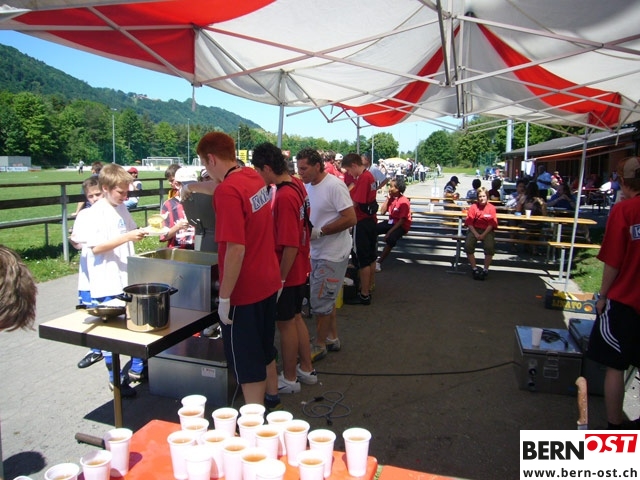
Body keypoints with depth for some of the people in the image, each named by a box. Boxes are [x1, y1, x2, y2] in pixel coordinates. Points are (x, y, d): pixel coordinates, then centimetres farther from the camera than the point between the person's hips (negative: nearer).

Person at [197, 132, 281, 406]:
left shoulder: (229, 191, -23)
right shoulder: (254, 177, 3)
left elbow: (236, 249, -27)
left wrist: (224, 297, -19)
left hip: (244, 291, -9)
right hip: (268, 281, 9)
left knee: (245, 361, 7)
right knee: (265, 346, 26)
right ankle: (270, 396, 46)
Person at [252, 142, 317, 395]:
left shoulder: (284, 197, -26)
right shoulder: (297, 184, 1)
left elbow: (290, 246, -26)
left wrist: (281, 279, -18)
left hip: (288, 272, -9)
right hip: (300, 269, 9)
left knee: (285, 324, 8)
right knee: (296, 318, 21)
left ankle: (289, 379, 25)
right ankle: (306, 369, 36)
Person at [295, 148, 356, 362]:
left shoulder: (334, 186, -19)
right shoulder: (307, 186, 6)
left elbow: (350, 219, -22)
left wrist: (319, 231, -23)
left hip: (332, 254, -8)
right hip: (316, 252, 8)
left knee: (320, 301, -1)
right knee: (326, 299, 18)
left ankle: (319, 345, 16)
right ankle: (332, 338, 34)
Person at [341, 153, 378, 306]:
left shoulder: (363, 178, -18)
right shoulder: (370, 176, 12)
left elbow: (355, 204, -20)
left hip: (362, 222, -10)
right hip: (371, 219, 10)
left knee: (362, 260, -2)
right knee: (371, 257, 16)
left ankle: (364, 295, 6)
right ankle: (368, 289, 28)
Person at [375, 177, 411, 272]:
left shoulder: (404, 202, -18)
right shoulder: (391, 198, 4)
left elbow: (402, 220, -21)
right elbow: (382, 212, -1)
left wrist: (390, 232, -27)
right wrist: (387, 198, -7)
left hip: (401, 226, -7)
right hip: (391, 222, 7)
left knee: (390, 238, -36)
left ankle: (379, 262, -28)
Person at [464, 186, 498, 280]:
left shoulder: (491, 208, -1)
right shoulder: (473, 207, -1)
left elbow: (491, 224, -3)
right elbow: (469, 223, -2)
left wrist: (483, 235, -14)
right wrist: (475, 234, -14)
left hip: (487, 231, -1)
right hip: (474, 229, 1)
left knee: (490, 247, -28)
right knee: (468, 245, -26)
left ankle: (485, 269, -7)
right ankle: (474, 268, -8)